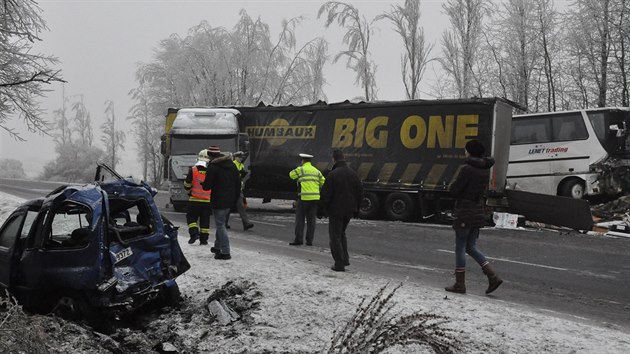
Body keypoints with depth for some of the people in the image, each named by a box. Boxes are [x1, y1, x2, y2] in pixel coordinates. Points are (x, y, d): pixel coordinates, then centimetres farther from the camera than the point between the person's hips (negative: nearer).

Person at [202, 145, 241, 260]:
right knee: (221, 223, 21)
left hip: (218, 200, -8)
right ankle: (218, 246, 30)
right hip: (230, 199, 8)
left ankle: (225, 252, -5)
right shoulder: (231, 164, 10)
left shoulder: (212, 167, -13)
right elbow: (238, 183, 13)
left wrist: (202, 184, 9)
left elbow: (207, 186, -14)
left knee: (220, 225, -3)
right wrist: (236, 197, 18)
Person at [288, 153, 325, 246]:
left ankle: (298, 239, -5)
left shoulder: (301, 169, -4)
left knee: (300, 219, 0)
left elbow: (292, 175, 11)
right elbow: (324, 183, 13)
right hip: (315, 198, 5)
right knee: (311, 220, 7)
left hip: (304, 197, -5)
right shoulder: (316, 171, 13)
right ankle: (309, 241, 4)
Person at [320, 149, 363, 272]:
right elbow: (360, 191, 7)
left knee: (335, 236, 3)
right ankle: (345, 259, 16)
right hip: (349, 210, 6)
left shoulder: (332, 174, -17)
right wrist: (355, 207, 15)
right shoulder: (353, 173, 3)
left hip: (336, 211, -6)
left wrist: (325, 206, 2)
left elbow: (325, 193, -16)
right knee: (342, 233, 23)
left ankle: (339, 264, 2)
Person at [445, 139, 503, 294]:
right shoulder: (485, 169, 8)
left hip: (465, 214, -8)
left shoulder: (467, 169, -17)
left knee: (460, 249, 2)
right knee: (471, 247, 16)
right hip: (478, 213, 8)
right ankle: (493, 277, 7)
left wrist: (453, 185, 6)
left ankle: (460, 284, 8)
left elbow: (453, 189, -16)